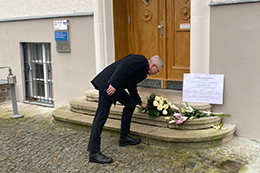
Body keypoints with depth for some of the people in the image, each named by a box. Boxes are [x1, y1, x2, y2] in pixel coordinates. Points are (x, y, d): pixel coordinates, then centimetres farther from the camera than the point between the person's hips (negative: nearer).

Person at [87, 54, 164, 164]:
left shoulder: (143, 70, 23)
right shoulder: (140, 60, -7)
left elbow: (132, 88, 32)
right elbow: (123, 68, -22)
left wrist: (140, 103, 41)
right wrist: (113, 84, -30)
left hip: (116, 86, 11)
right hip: (107, 84, -11)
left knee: (130, 104, 16)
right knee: (102, 116, -11)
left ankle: (124, 138, 25)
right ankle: (94, 153, -9)